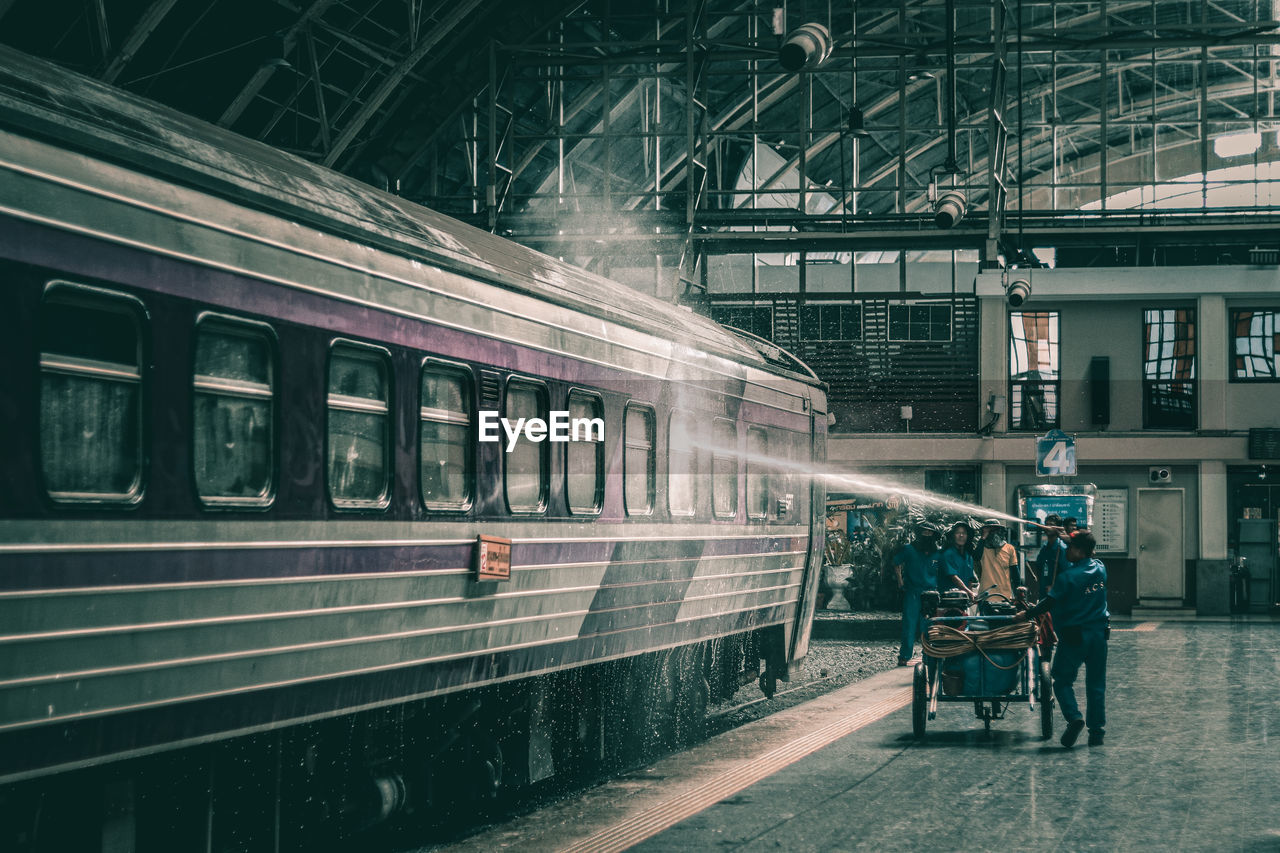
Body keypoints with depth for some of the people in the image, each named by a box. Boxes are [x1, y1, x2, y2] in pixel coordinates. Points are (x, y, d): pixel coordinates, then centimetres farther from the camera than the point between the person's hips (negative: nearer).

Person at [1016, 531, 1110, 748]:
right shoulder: (1100, 568, 2)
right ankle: (1097, 730, 9)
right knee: (1096, 684, 10)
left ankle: (1074, 717, -16)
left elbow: (1050, 603, -13)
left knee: (1063, 681, 6)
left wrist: (1027, 614, -3)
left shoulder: (1067, 577, -16)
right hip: (1099, 632, 5)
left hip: (1074, 635, -5)